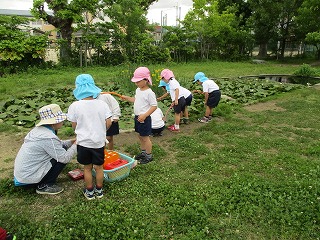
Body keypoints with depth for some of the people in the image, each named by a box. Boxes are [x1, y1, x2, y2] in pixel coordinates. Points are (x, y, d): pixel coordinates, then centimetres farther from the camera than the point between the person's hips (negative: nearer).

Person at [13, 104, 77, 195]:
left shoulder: (38, 129, 2)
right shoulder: (48, 137, -26)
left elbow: (56, 145, 15)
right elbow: (65, 158, -21)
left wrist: (71, 142, 7)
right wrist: (76, 145, -7)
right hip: (28, 177, -9)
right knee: (63, 157, -10)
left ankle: (41, 183, 16)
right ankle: (44, 186, 0)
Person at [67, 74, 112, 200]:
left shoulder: (74, 106, -11)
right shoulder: (102, 104, -8)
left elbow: (74, 125, -3)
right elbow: (108, 123, -6)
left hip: (83, 142, -1)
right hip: (99, 142, 1)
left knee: (87, 168, 16)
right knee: (99, 167, 16)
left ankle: (89, 192, 30)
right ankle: (99, 190, 31)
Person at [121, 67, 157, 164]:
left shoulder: (149, 93, -19)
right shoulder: (138, 90, 7)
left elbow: (154, 106, -20)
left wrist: (144, 115, -26)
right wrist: (127, 98, 11)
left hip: (144, 118, -8)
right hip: (137, 117, 9)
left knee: (145, 137, 1)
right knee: (140, 136, 19)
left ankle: (149, 156, 16)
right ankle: (143, 152, 35)